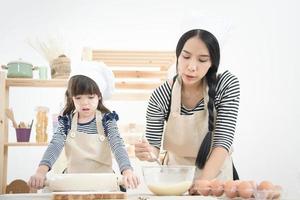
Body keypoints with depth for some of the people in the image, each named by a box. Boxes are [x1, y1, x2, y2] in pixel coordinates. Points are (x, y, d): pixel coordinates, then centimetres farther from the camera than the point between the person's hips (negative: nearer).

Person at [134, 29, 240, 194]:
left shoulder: (227, 84, -14)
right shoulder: (160, 96, -13)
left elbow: (223, 141, -19)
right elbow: (154, 147, -10)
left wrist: (203, 181, -31)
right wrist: (148, 153, -32)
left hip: (215, 172, 0)